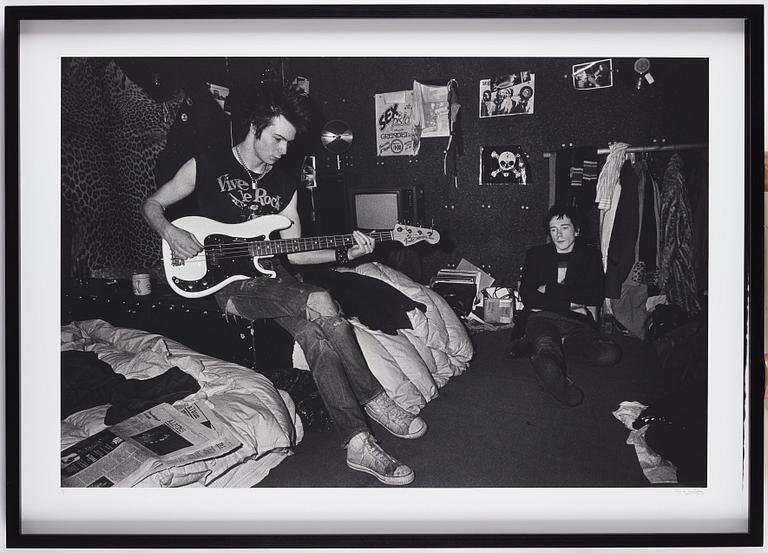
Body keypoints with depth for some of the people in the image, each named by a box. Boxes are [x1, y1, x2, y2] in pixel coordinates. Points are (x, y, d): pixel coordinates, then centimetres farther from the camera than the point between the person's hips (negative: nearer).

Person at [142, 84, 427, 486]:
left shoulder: (286, 185, 13)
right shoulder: (206, 166, 1)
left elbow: (291, 252, 11)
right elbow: (152, 205, 10)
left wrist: (344, 253, -3)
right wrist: (170, 233, -12)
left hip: (274, 278, 5)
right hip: (230, 284, -5)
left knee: (315, 331, -27)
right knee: (321, 306, -29)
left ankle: (357, 442, -25)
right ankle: (374, 401, -22)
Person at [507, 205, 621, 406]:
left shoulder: (590, 256, 18)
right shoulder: (536, 254, 19)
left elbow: (596, 297, 2)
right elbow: (526, 296, 5)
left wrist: (550, 289, 0)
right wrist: (570, 304, -5)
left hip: (577, 322, 2)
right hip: (541, 317, -1)